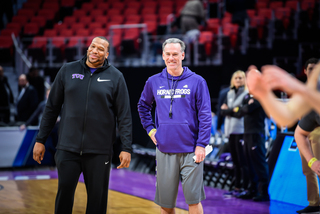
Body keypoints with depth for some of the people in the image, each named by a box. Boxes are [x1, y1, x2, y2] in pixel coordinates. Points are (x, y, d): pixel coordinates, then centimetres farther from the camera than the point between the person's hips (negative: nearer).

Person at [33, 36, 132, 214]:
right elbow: (52, 108, 10)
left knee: (97, 197, 4)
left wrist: (127, 148, -6)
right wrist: (41, 140, 7)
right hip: (68, 148, 1)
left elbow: (124, 116, 0)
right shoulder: (68, 71, 7)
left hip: (99, 151, -1)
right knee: (64, 192, 1)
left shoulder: (115, 77, 2)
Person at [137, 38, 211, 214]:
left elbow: (205, 115, -3)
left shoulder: (196, 81, -2)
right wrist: (150, 129, 10)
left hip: (190, 151, -3)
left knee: (193, 199, -2)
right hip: (164, 150, 3)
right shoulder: (154, 82, 7)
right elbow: (142, 106, 23)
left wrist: (201, 145, -9)